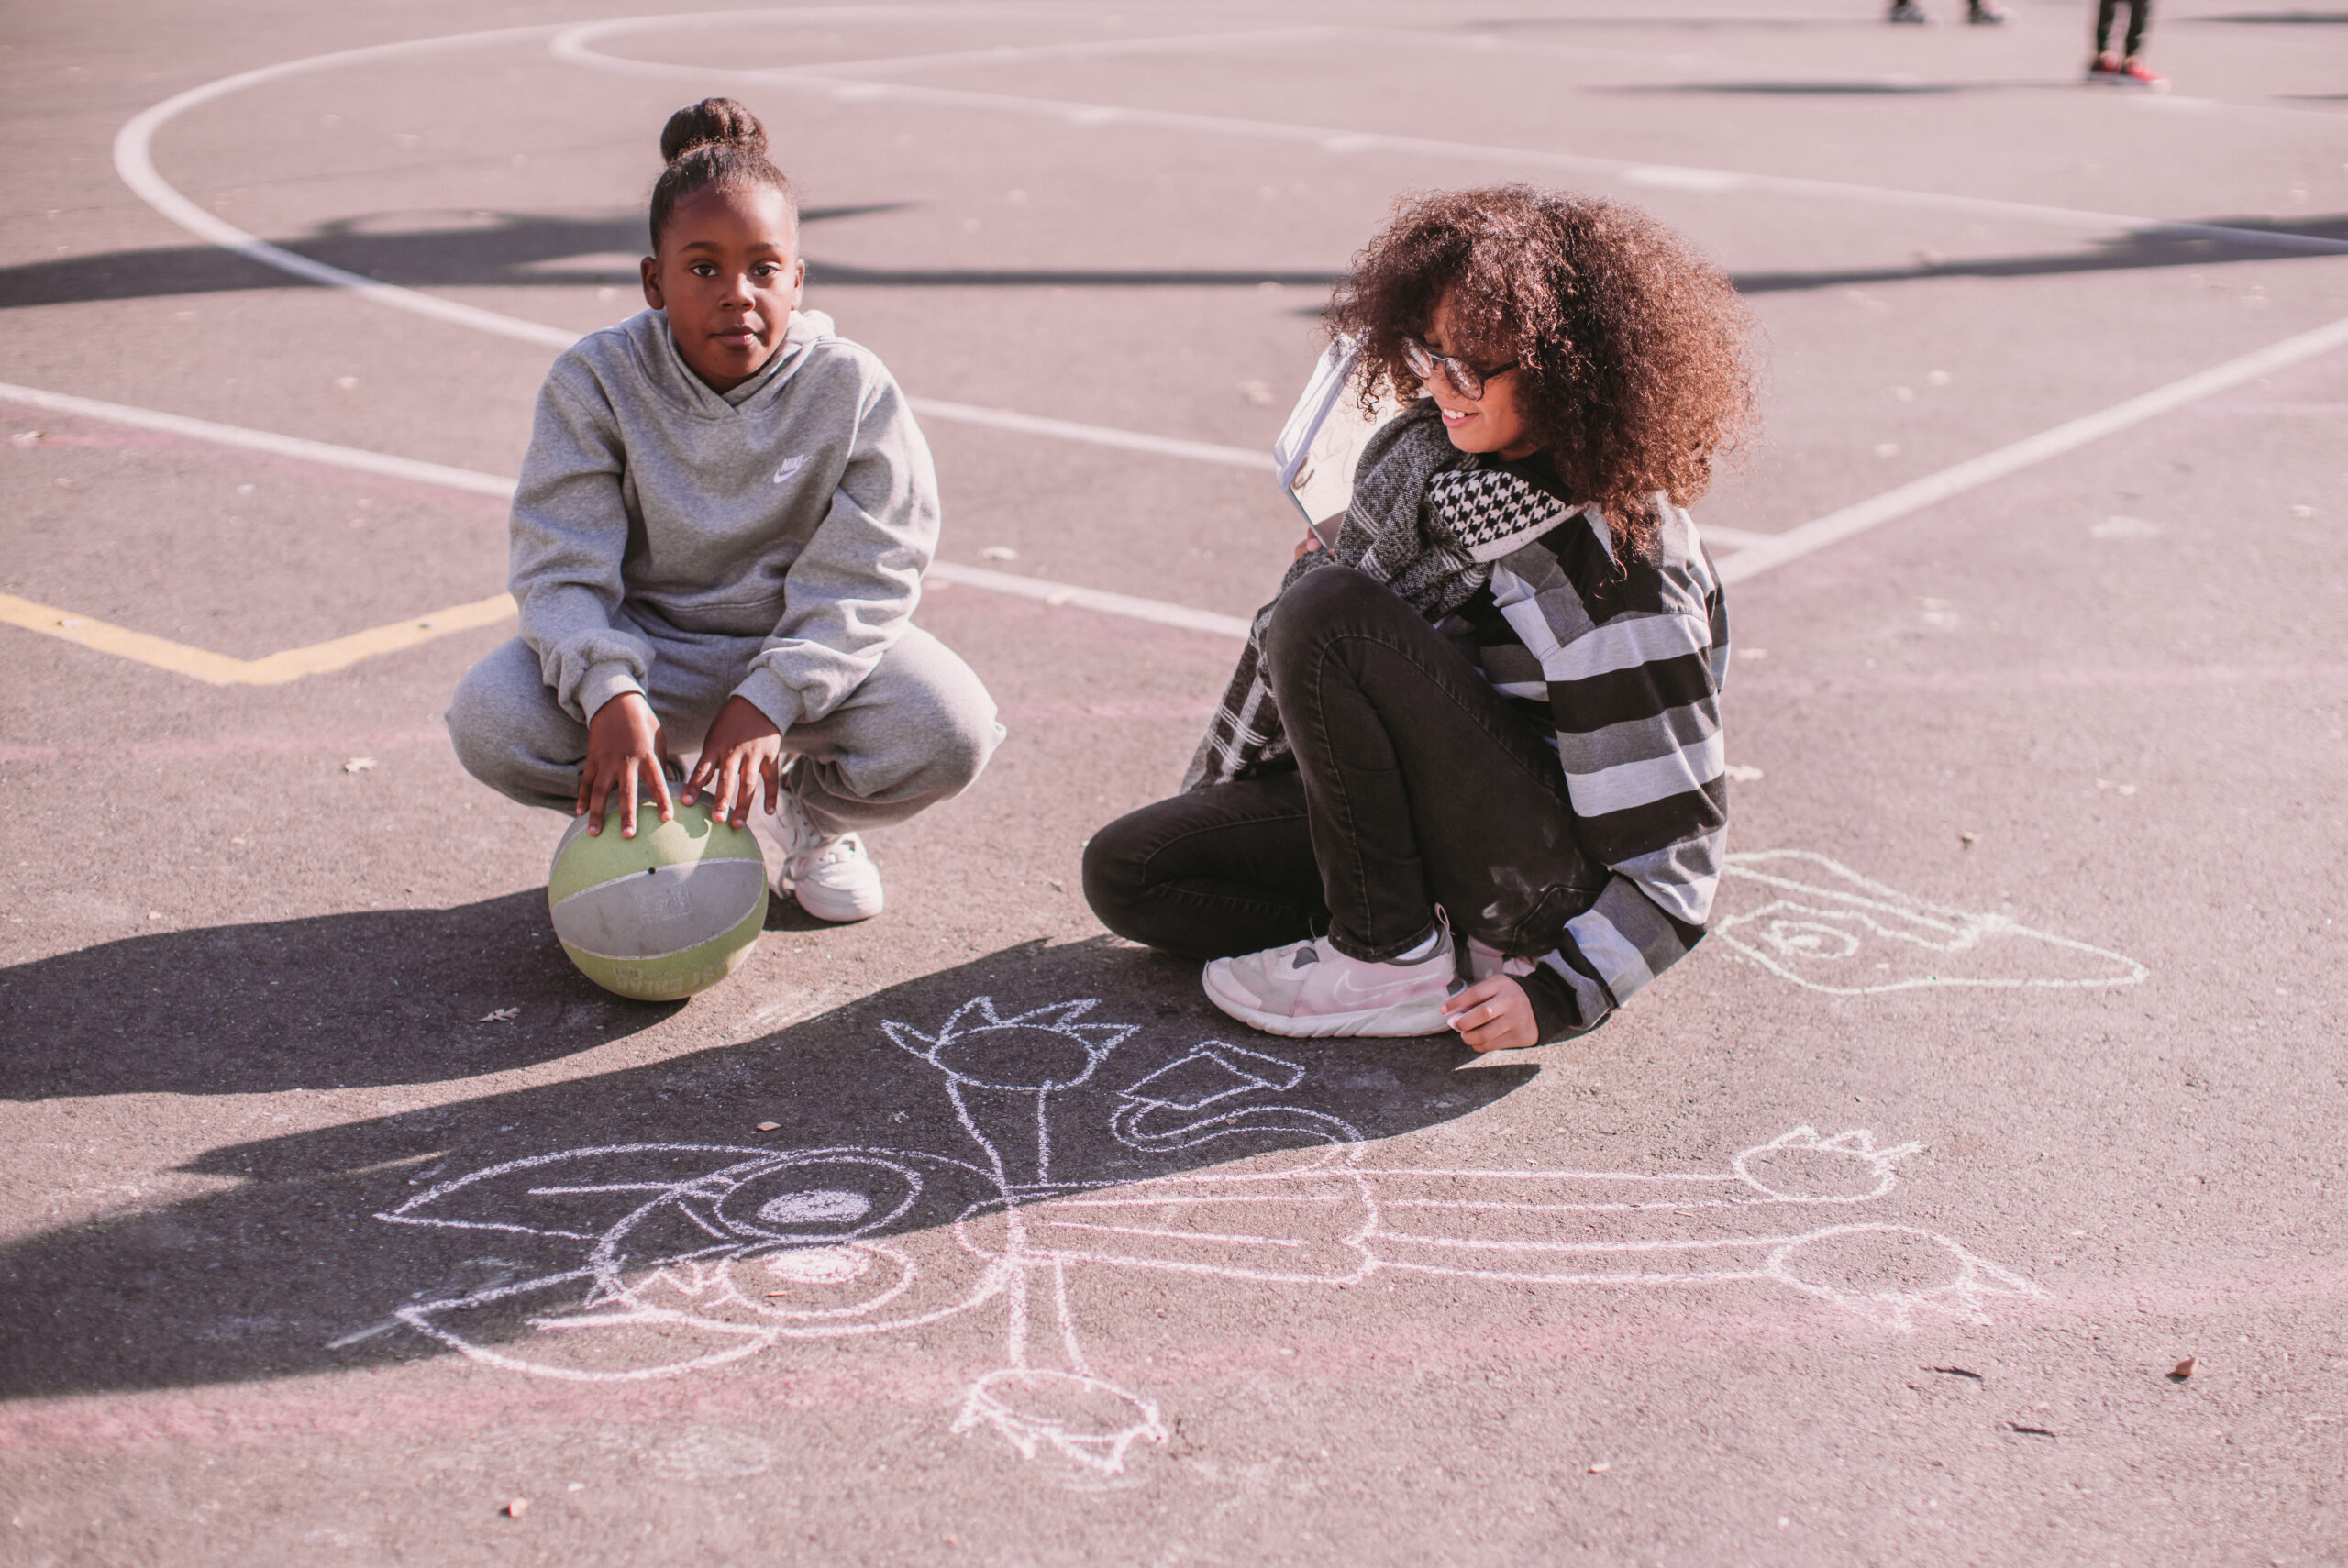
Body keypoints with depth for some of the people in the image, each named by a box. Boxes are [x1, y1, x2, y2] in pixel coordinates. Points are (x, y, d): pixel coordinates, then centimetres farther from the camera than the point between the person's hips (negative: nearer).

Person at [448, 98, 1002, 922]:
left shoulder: (852, 389, -14)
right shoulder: (595, 380, -12)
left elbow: (862, 578, -17)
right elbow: (563, 567, -16)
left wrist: (769, 700, -31)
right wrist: (609, 693, -36)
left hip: (809, 646, 0)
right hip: (647, 646, 1)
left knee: (950, 732, -29)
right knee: (490, 720, -27)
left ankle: (817, 812, 8)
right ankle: (648, 819, 7)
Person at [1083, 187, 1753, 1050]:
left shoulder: (1621, 566, -24)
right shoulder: (1420, 448, -3)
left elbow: (1674, 842, -19)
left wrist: (1556, 994, -25)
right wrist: (1214, 787, 17)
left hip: (1555, 873, -8)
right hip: (1440, 809, 8)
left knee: (1328, 617, -26)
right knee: (1123, 870, -1)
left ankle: (1394, 957, -13)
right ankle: (1470, 948, -4)